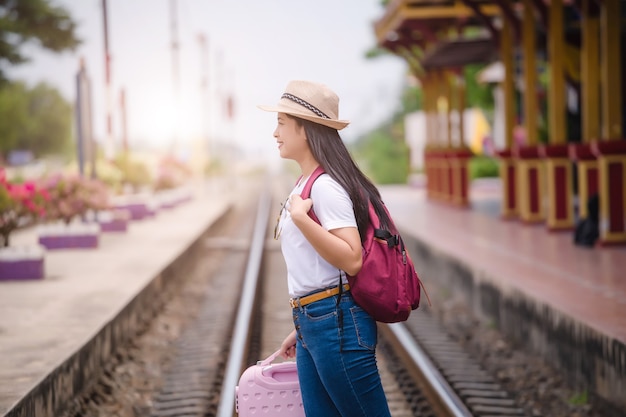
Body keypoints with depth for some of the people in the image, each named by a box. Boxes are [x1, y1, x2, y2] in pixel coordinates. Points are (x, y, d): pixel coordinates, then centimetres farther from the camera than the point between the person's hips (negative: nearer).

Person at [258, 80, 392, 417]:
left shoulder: (326, 186, -14)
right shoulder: (306, 184, 16)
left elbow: (351, 259, -23)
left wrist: (300, 218, -25)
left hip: (337, 322, -10)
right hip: (313, 324, 10)